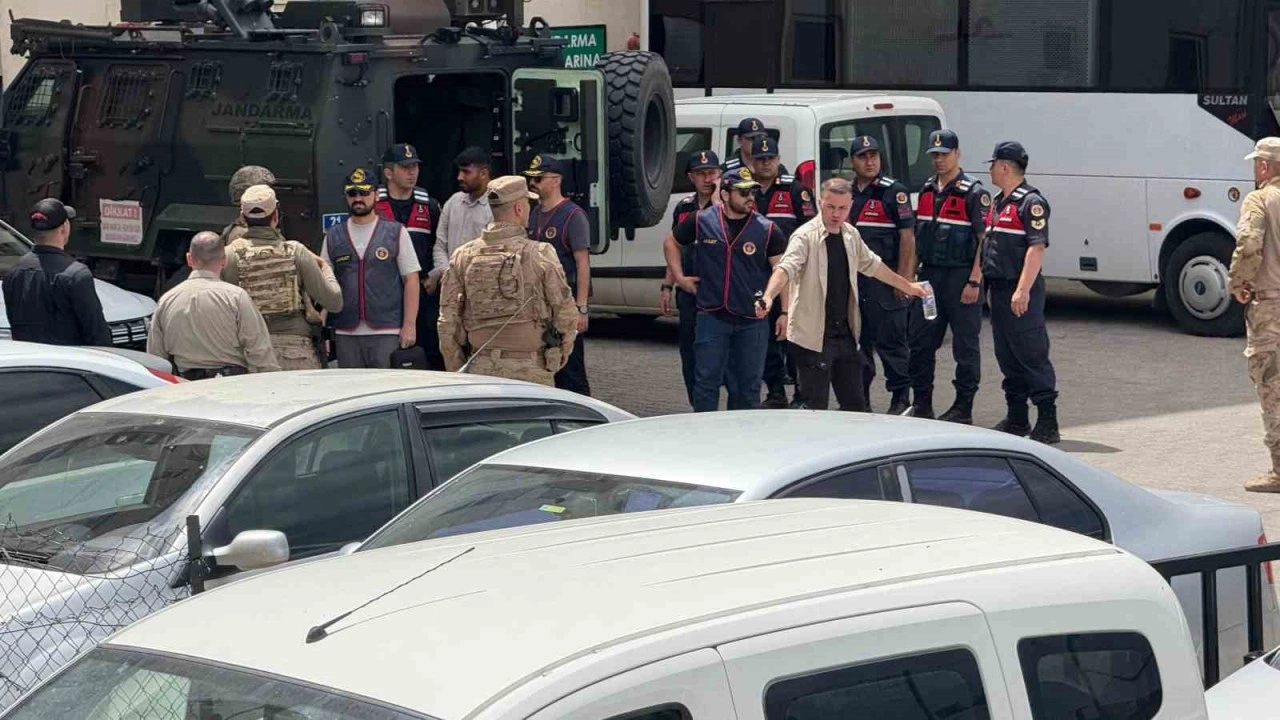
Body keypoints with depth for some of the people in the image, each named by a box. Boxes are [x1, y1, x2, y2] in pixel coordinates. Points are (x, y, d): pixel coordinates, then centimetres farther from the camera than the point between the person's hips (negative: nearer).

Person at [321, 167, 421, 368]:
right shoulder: (332, 237, 12)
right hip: (346, 335, 2)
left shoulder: (396, 233, 6)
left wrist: (409, 325, -6)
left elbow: (411, 280, 3)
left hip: (387, 333, -2)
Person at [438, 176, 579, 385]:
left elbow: (448, 321, 5)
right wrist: (558, 359, 14)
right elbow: (566, 314, -2)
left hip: (480, 369, 3)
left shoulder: (463, 257, 3)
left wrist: (457, 372, 14)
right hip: (530, 371, -3)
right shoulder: (539, 254, -6)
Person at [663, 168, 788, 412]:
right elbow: (671, 243, 17)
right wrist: (680, 278, 9)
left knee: (749, 385, 8)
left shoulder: (767, 229, -3)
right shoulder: (701, 221, 0)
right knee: (706, 380, 2)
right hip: (712, 317, 0)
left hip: (752, 321, 0)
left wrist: (786, 312, -11)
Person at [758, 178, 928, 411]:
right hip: (814, 337, -7)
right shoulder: (806, 236, -12)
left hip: (846, 334, 7)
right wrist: (768, 297, -47)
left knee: (855, 406, 11)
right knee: (816, 409, -4)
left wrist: (906, 286, 37)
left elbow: (871, 264, 28)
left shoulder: (851, 235, 10)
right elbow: (786, 268, -29)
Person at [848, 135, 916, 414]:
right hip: (852, 277, 6)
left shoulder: (894, 192, -5)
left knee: (890, 339, -4)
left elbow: (907, 236, -9)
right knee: (856, 339, 11)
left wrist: (903, 277, -15)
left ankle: (901, 396, 3)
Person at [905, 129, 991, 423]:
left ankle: (963, 408, 7)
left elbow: (984, 240, -12)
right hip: (929, 275, 7)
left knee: (965, 346, 1)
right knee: (920, 343, 7)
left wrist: (974, 281, -18)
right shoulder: (926, 191, 13)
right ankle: (921, 404, 16)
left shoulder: (974, 193, -8)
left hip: (960, 277, -7)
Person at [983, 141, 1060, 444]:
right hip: (999, 289, 10)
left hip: (1021, 293, -10)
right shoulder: (998, 202, 18)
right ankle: (1016, 418, 20)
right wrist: (988, 284, 18)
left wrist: (1023, 289, -25)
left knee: (1032, 356, -9)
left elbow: (1037, 248, -19)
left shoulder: (1030, 202, -12)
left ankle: (1048, 422, -8)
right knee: (1007, 356, 12)